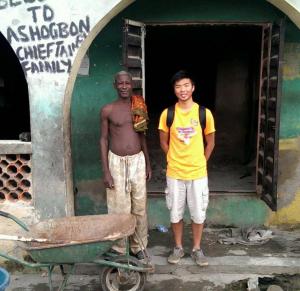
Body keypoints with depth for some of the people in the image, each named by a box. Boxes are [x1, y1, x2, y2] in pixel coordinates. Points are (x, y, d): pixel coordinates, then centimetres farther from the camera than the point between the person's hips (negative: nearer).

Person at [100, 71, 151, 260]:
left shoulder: (140, 107, 4)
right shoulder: (107, 110, -5)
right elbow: (104, 140, -3)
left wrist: (148, 164, 11)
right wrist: (106, 171, -8)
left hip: (138, 161, 3)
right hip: (117, 162, -3)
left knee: (139, 206, 9)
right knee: (119, 208, 2)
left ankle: (138, 246, 25)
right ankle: (118, 249, 18)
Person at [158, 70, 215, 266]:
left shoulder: (204, 113, -6)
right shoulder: (167, 114, -5)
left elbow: (210, 142, 6)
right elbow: (164, 142, 6)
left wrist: (200, 162, 5)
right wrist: (175, 160, 5)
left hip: (198, 173, 0)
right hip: (174, 173, 1)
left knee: (198, 213, 9)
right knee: (175, 213, 11)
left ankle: (197, 249, 29)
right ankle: (178, 248, 30)